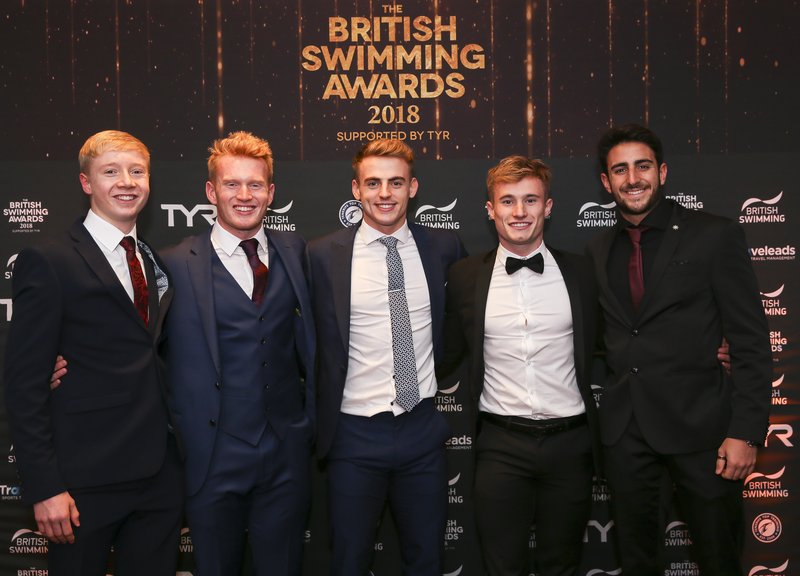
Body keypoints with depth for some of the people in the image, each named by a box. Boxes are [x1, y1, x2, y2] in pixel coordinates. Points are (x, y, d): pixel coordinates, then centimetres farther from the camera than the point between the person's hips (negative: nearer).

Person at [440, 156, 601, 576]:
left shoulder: (580, 272, 1)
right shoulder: (465, 277, 0)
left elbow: (600, 347, 11)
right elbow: (447, 355, 8)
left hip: (569, 442, 1)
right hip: (501, 444, 0)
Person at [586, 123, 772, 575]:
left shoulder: (716, 236, -6)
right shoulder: (598, 252, 7)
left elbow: (751, 343, -8)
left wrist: (746, 432, -13)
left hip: (698, 424, -4)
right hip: (625, 430, 4)